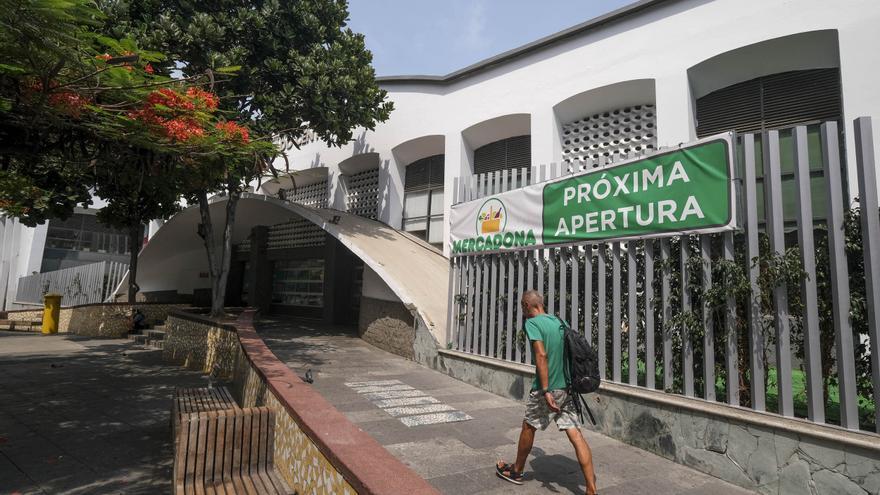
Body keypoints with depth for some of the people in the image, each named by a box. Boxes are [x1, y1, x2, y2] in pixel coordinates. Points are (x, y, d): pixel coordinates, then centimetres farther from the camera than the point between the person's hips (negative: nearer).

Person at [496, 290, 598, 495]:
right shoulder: (559, 321, 10)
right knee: (576, 435, 3)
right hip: (567, 387, 6)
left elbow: (541, 356, -21)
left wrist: (545, 391, -22)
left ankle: (516, 471, 33)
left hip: (546, 389, -6)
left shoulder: (532, 323, -11)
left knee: (528, 427, 14)